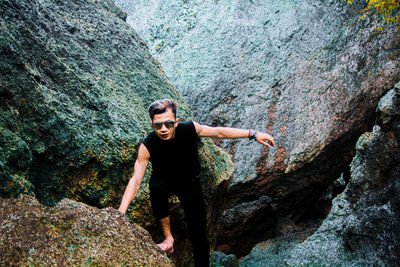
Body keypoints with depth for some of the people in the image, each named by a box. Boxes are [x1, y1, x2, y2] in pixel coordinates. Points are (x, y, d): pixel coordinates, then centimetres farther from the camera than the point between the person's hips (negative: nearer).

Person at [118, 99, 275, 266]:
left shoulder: (189, 129, -23)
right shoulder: (147, 146, -27)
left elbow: (219, 132, -11)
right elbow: (135, 181, -29)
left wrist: (253, 135, -13)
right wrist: (121, 213, -39)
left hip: (189, 182, 1)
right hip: (164, 181, -1)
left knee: (199, 235, -7)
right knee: (156, 186, -38)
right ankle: (168, 238, -20)